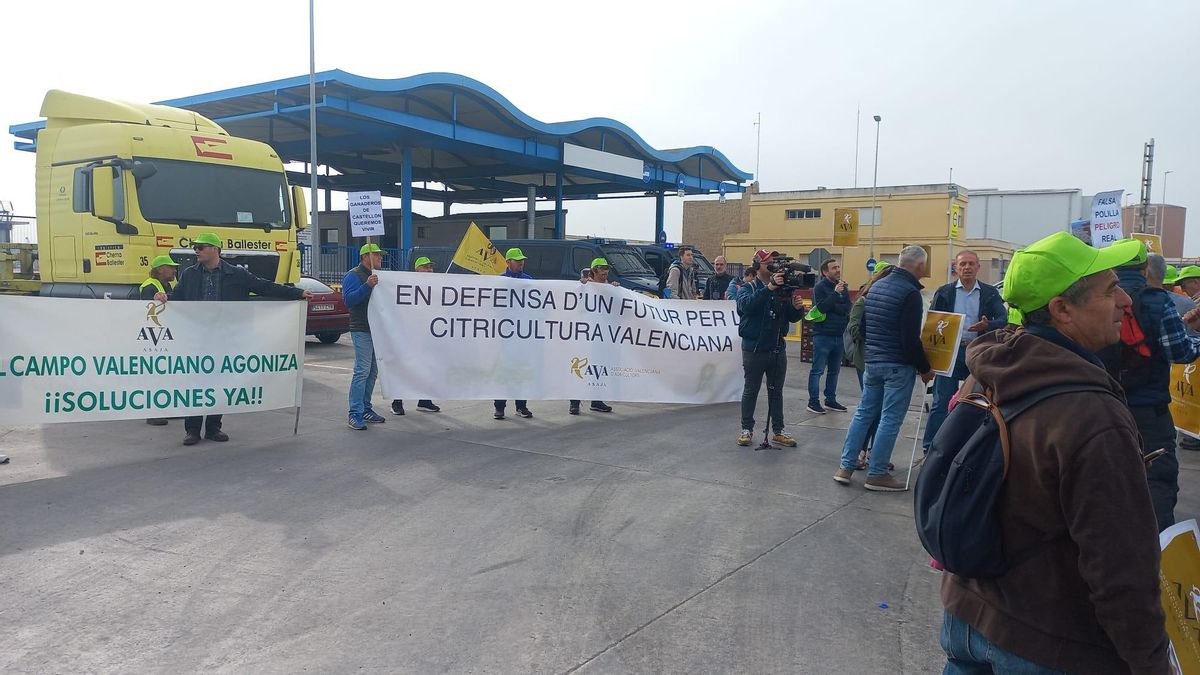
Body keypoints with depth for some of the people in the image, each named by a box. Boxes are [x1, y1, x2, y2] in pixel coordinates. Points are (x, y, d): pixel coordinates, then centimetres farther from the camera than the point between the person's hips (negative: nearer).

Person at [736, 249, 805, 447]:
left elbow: (792, 318, 6)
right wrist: (769, 287, -38)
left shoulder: (781, 289, 4)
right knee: (751, 390, 7)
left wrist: (797, 308, -17)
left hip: (777, 348, 4)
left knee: (776, 391, 11)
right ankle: (746, 429, 17)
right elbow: (746, 305, -29)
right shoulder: (748, 288, -6)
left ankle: (778, 431, 20)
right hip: (754, 348, -4)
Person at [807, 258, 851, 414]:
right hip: (823, 335, -7)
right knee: (817, 370, -2)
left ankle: (830, 400, 22)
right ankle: (813, 402, 3)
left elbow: (847, 308, 0)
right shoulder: (820, 287, -7)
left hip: (839, 335, 7)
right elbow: (821, 307, -20)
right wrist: (835, 293, -23)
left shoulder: (842, 286, 11)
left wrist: (832, 307, -14)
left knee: (834, 370, 13)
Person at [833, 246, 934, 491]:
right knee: (890, 419, 0)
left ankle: (846, 466, 14)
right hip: (898, 365, -8)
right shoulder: (910, 293, -16)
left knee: (864, 413, 13)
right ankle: (877, 474, 5)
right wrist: (925, 368, -8)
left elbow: (863, 326, 17)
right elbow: (911, 339, -18)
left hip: (872, 361, 8)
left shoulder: (876, 286, 10)